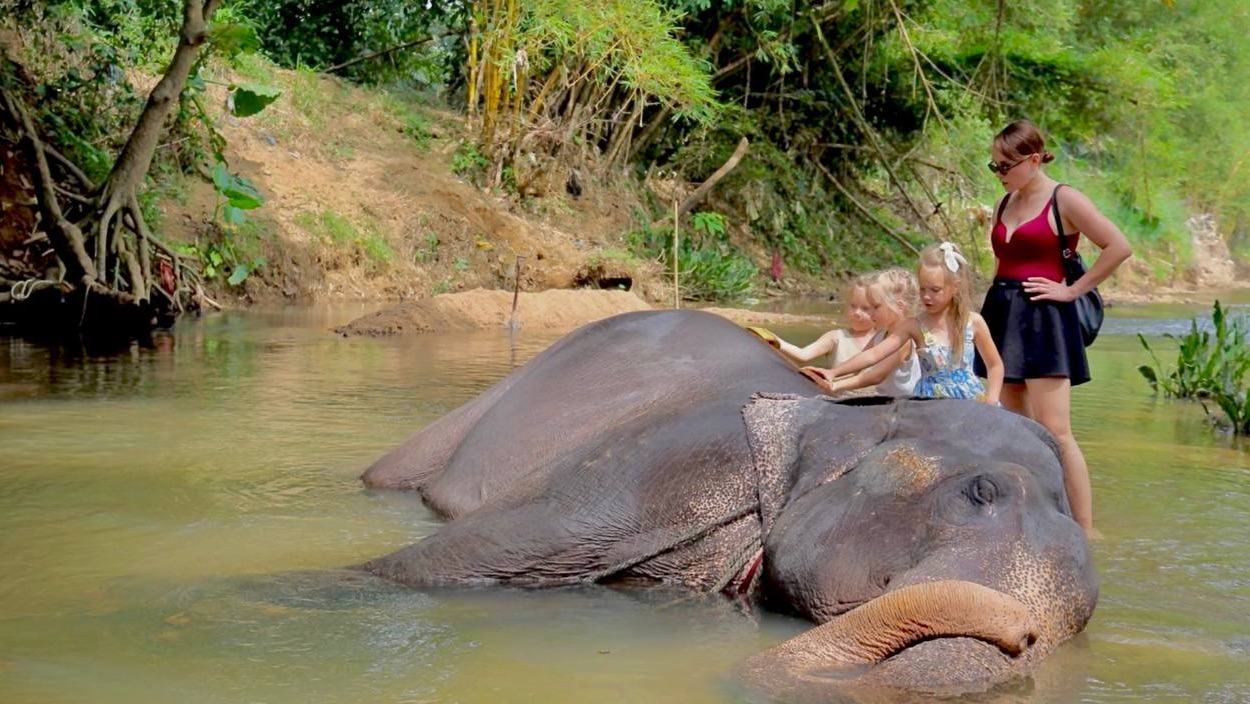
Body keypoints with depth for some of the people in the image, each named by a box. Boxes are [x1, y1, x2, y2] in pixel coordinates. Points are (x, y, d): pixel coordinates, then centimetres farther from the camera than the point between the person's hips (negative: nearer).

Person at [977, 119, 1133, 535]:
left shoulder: (1064, 200, -6)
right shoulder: (1006, 204, 15)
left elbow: (1119, 247, -12)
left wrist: (1073, 290, -11)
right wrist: (994, 302, 14)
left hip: (1043, 319, -8)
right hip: (1002, 317, 8)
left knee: (1054, 432, -13)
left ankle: (1086, 531, -8)